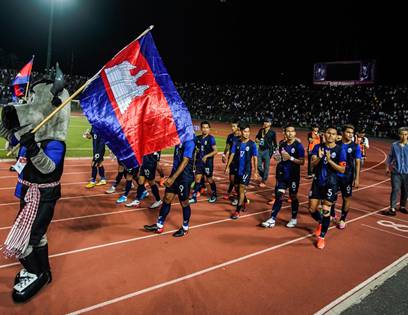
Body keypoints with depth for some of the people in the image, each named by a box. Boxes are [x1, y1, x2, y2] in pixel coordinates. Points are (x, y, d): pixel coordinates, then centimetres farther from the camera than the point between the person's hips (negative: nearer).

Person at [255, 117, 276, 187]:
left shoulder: (272, 132, -6)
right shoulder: (261, 130, 7)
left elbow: (274, 143, -2)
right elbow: (257, 137, 18)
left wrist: (274, 151, -8)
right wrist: (257, 140, -4)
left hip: (267, 151, -4)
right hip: (260, 150, 5)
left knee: (266, 167, 1)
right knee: (259, 166, 7)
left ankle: (264, 181, 12)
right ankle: (263, 177, 31)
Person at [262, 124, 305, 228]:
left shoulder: (298, 146, -10)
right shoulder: (282, 145, 7)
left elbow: (302, 162, -13)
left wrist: (290, 158, -24)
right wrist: (277, 157, -3)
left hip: (293, 176, -4)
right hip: (282, 175, 4)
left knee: (293, 197, 9)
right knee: (279, 197, 1)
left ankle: (294, 219, 26)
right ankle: (272, 219, 1)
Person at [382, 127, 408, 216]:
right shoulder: (394, 145, -1)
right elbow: (390, 156, 9)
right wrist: (387, 166, 5)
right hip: (396, 172, -1)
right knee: (395, 190, -7)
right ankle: (392, 209, -4)